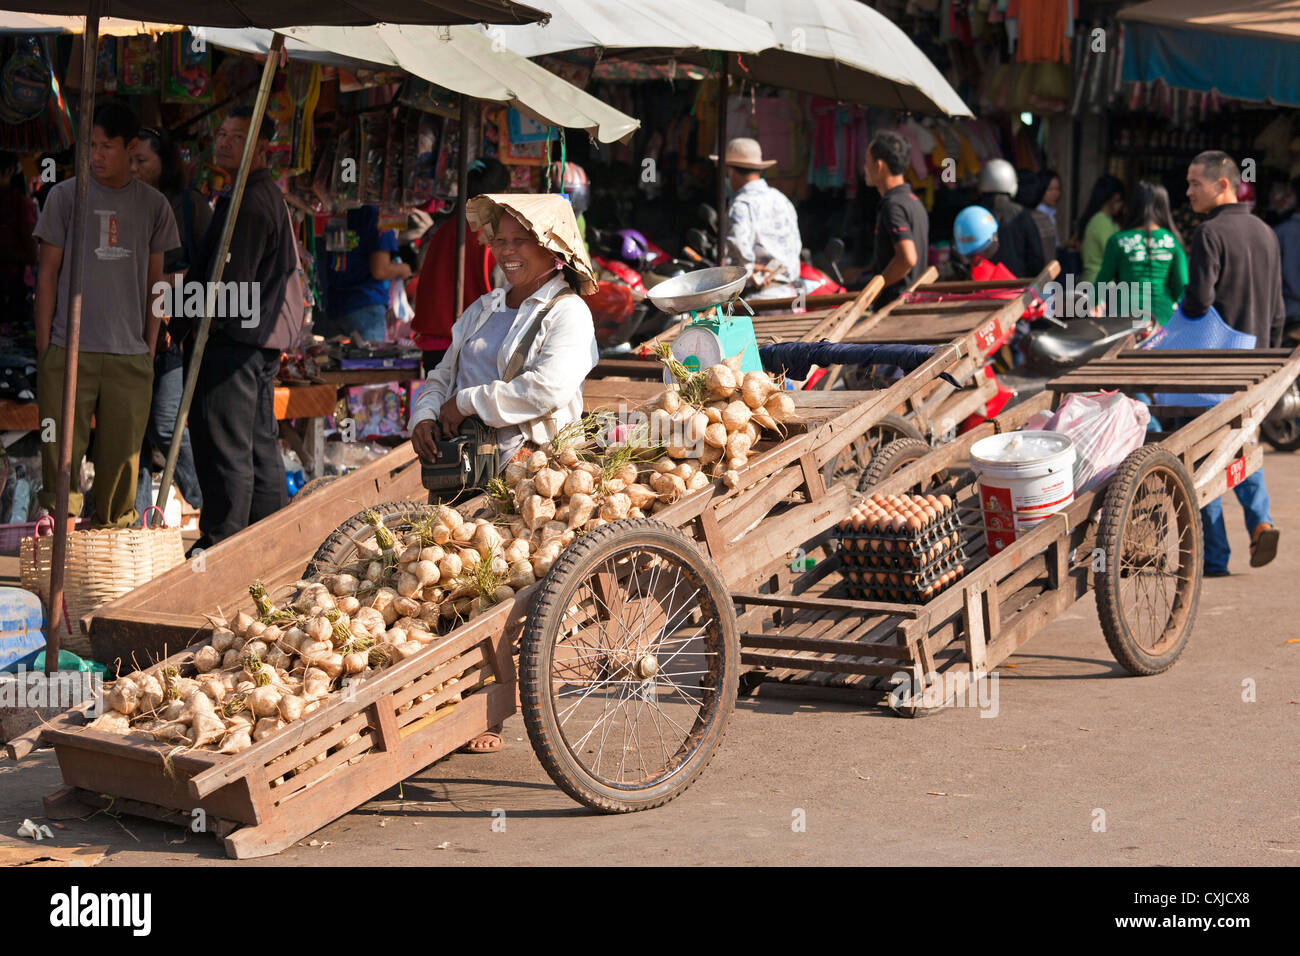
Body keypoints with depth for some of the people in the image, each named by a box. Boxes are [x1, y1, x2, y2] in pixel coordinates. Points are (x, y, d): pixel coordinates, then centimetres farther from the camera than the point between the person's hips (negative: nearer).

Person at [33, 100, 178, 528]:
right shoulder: (65, 195, 4)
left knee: (121, 458, 3)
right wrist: (43, 347, 1)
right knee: (63, 451, -4)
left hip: (130, 354, 2)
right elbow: (48, 272, 6)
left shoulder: (153, 205, 9)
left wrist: (150, 348, 9)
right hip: (69, 349, -1)